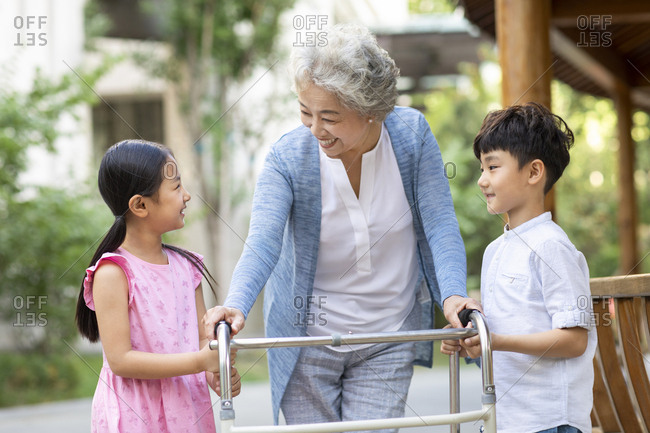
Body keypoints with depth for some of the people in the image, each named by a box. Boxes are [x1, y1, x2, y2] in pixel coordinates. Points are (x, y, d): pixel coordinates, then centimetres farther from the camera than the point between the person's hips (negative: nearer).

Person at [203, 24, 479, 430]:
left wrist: (453, 293, -30)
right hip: (307, 340, -1)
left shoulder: (412, 134, -13)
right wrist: (236, 305, -47)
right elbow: (263, 242, -28)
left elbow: (440, 225, -12)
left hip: (388, 342, 1)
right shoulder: (287, 158, -18)